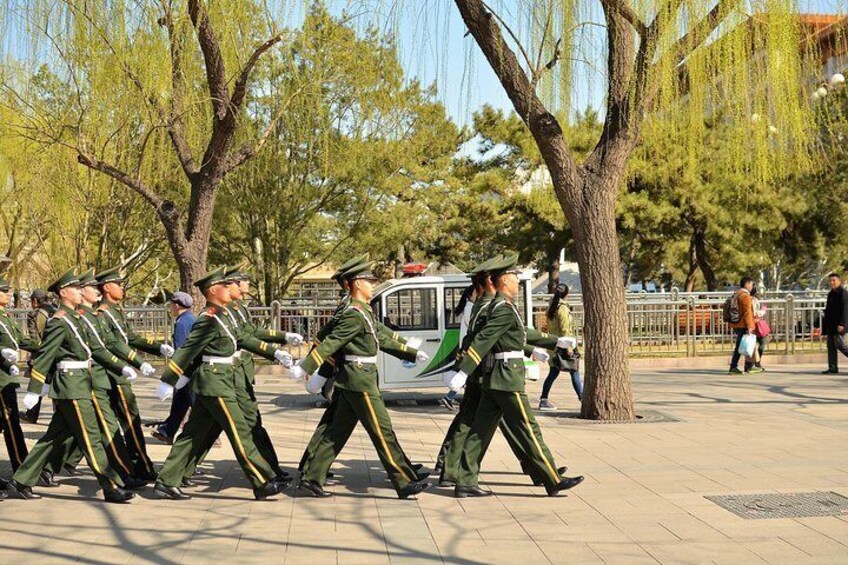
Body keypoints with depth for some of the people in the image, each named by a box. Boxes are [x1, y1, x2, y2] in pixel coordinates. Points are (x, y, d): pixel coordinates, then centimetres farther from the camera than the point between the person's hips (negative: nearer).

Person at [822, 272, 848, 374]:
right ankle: (832, 368, 5)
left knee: (840, 345, -10)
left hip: (838, 325, -9)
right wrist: (825, 325, 18)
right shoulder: (831, 294, 17)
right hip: (830, 325, 9)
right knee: (831, 346, 5)